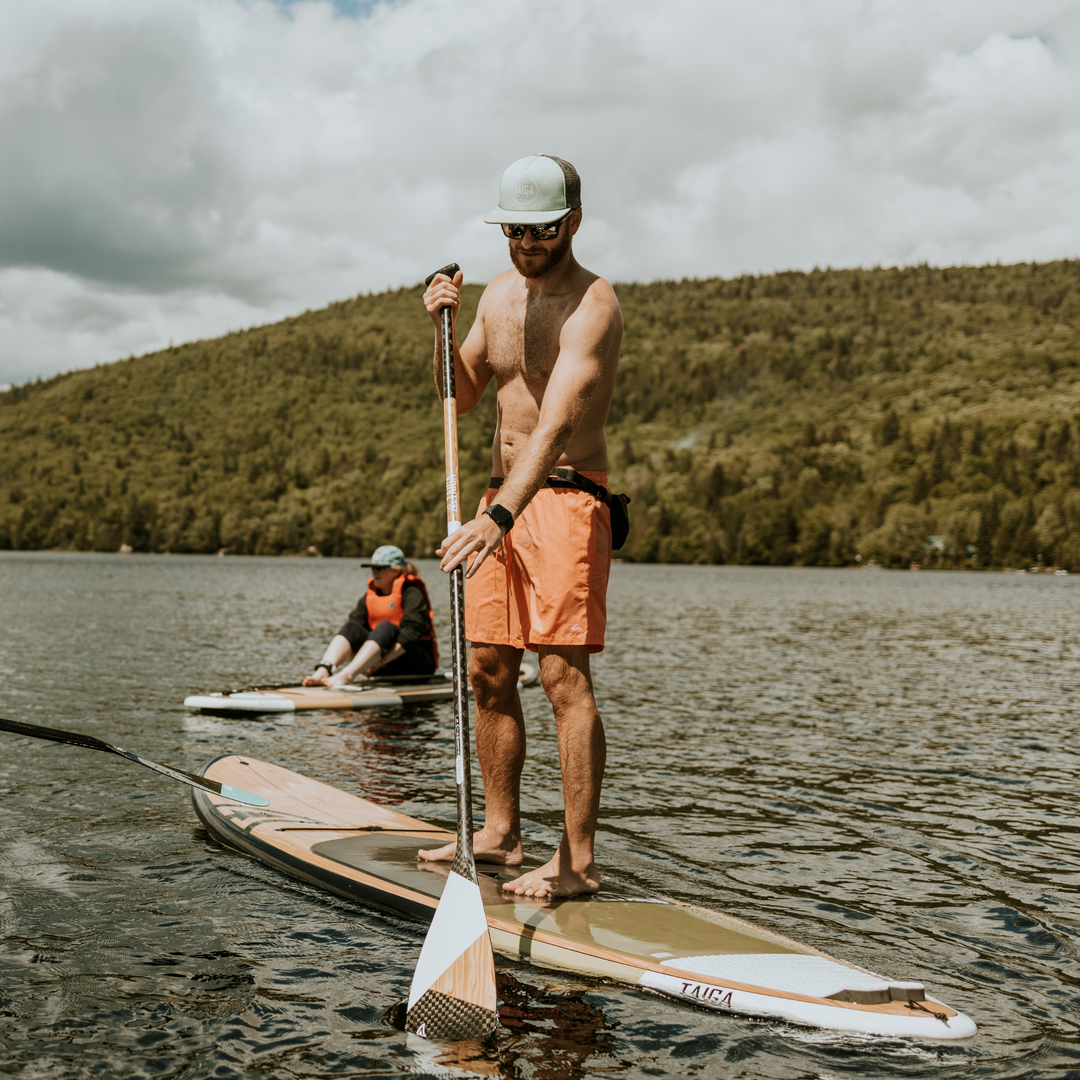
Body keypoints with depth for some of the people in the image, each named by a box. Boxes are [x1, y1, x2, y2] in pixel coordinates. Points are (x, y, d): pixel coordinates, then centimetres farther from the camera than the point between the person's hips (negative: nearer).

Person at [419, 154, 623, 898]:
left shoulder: (592, 304, -14)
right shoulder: (501, 294, 13)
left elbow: (556, 423, -28)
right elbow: (463, 396, 18)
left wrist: (501, 517, -39)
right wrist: (445, 328, 0)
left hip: (565, 501, -8)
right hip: (503, 499, 8)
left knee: (565, 675, -12)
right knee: (488, 671, 10)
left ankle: (578, 860, -9)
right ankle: (501, 831, 23)